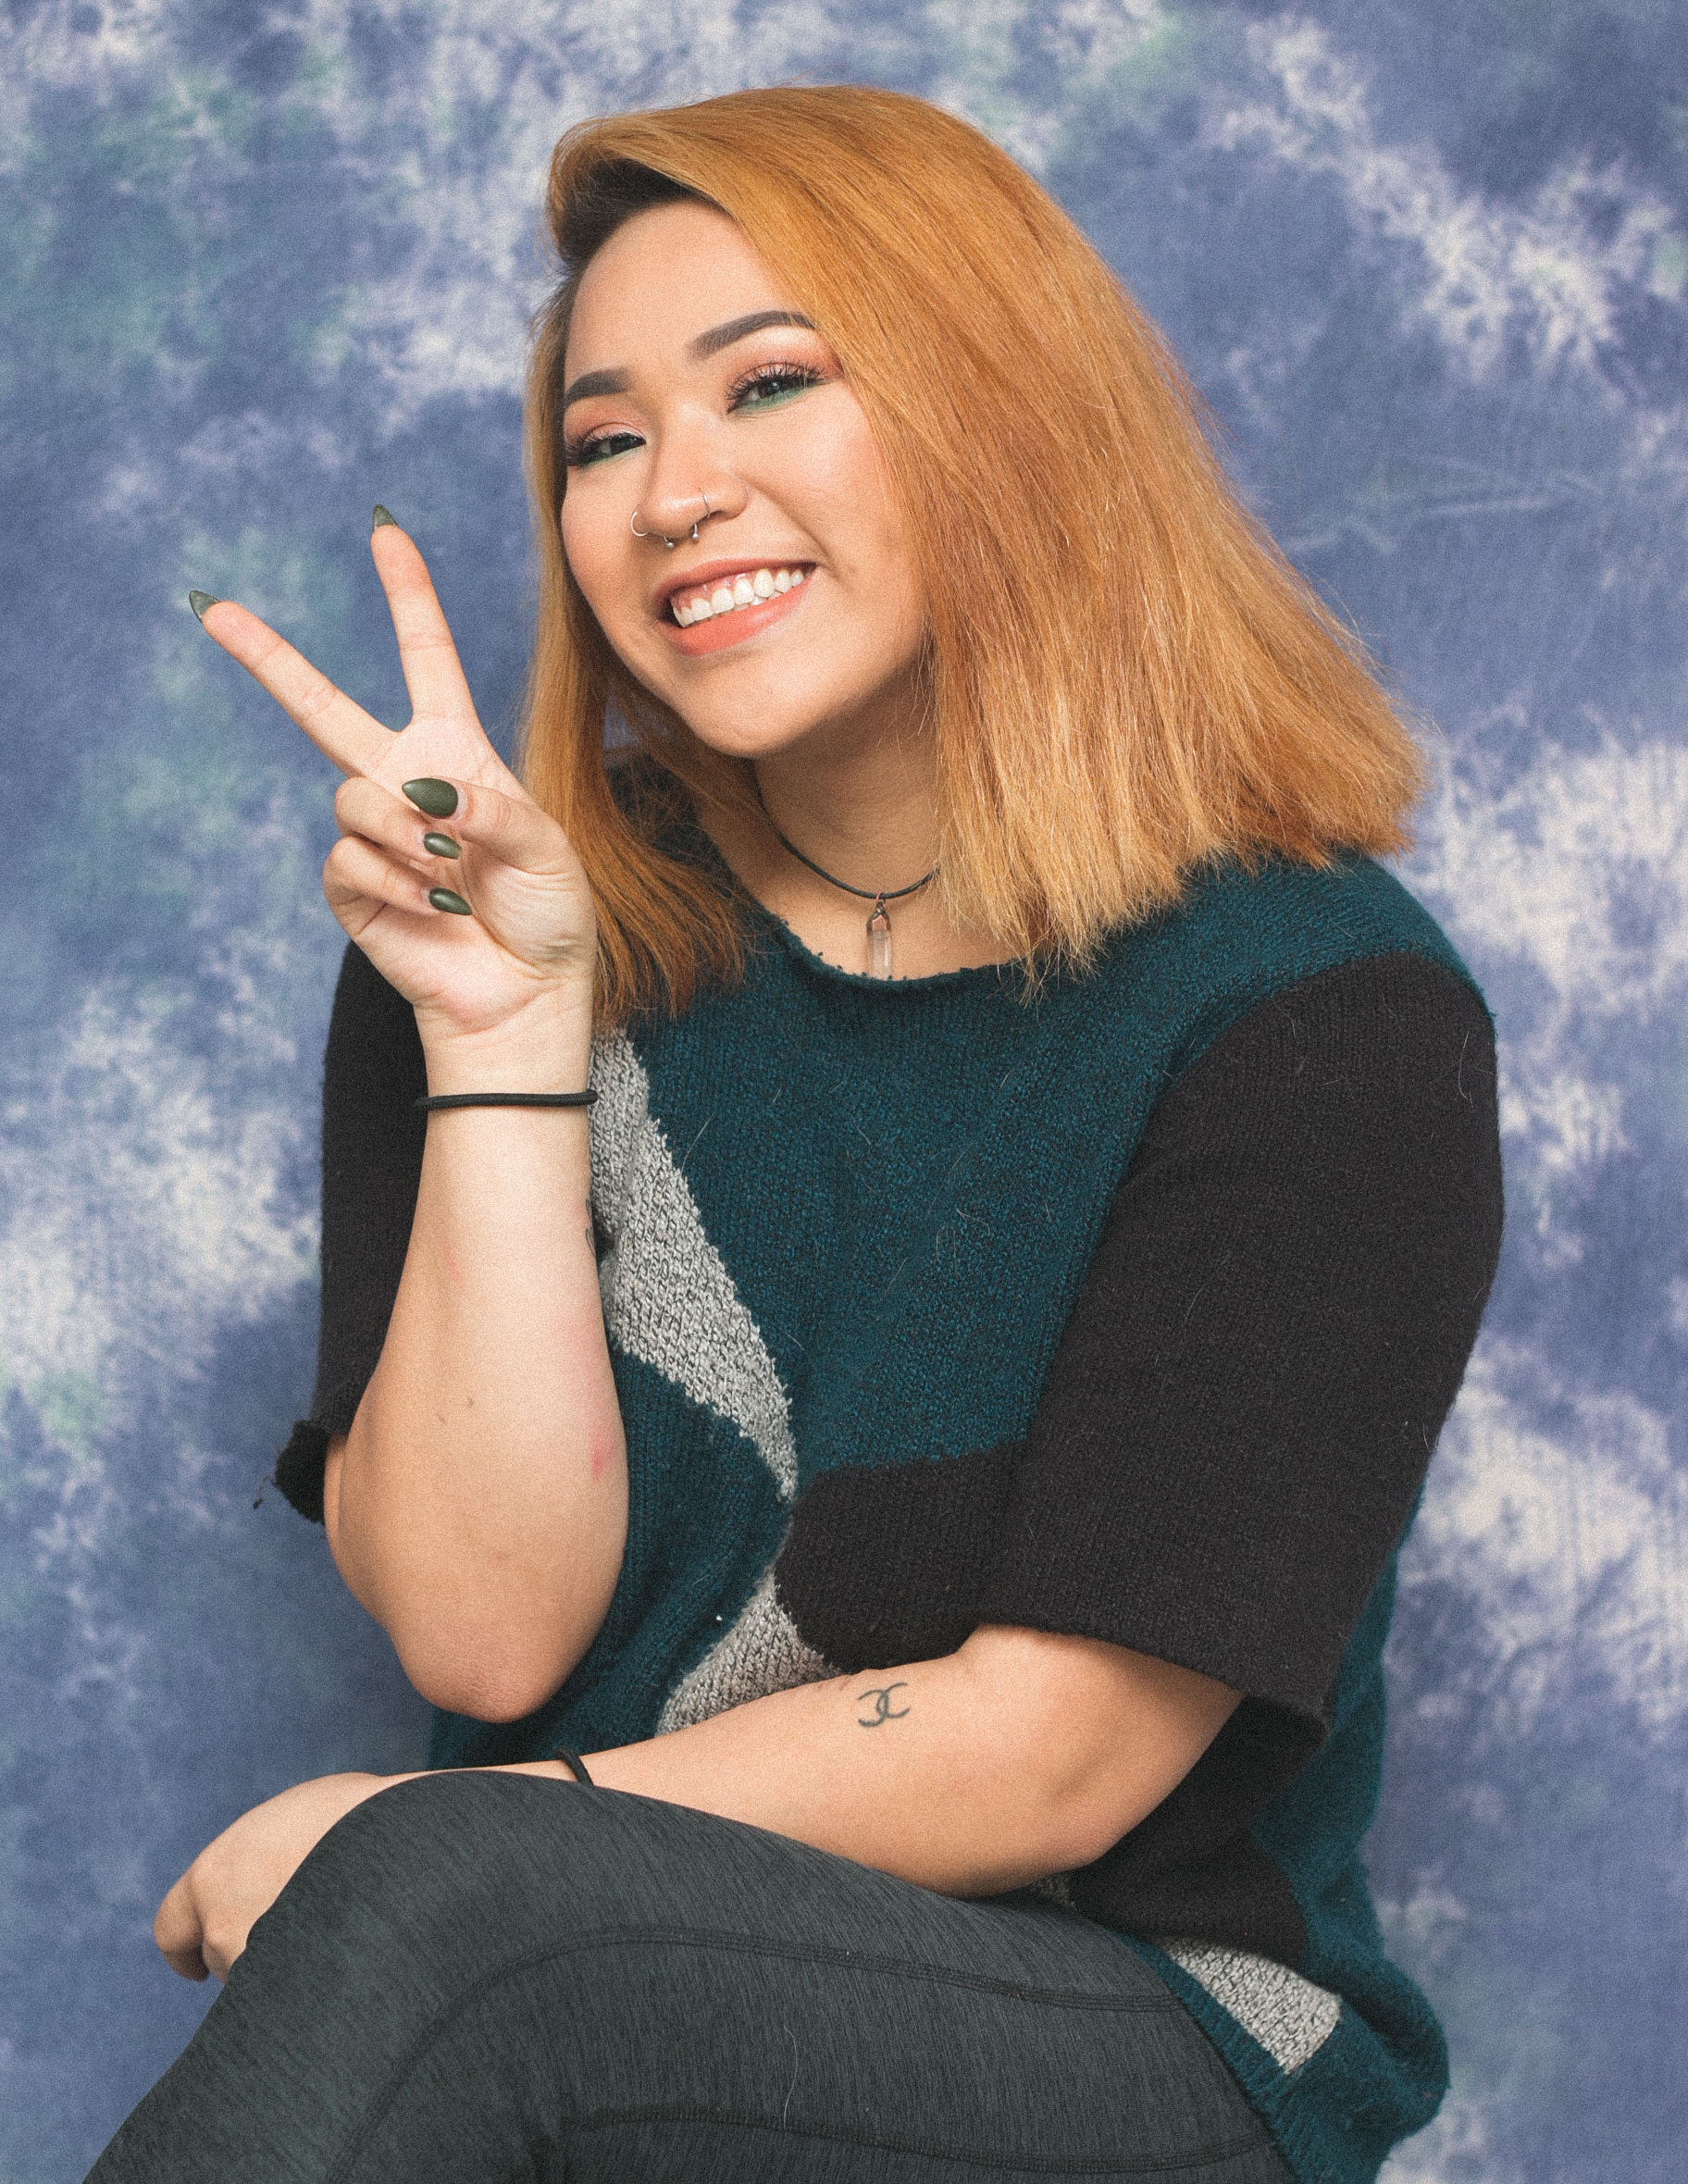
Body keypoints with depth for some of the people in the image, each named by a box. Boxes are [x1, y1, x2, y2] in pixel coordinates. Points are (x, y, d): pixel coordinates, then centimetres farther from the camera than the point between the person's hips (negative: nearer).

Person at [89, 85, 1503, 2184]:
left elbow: (1048, 1755, -12)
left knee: (432, 1903, -31)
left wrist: (410, 1857, -10)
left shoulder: (1319, 1014, -9)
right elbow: (479, 1629, -7)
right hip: (575, 2000, 3)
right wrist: (501, 1035, -15)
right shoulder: (534, 941, 2)